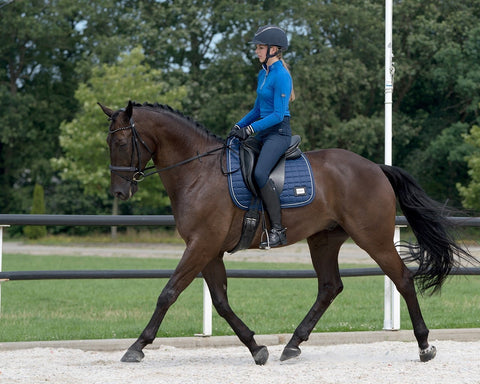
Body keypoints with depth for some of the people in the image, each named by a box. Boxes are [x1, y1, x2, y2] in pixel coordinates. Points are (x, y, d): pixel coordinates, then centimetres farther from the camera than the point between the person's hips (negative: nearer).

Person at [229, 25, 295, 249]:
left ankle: (277, 230, -27)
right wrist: (238, 126, 10)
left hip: (279, 133, -10)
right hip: (263, 133, 10)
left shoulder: (281, 76, -13)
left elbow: (278, 114, -18)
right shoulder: (263, 74, 16)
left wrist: (250, 129, -22)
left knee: (260, 173, -29)